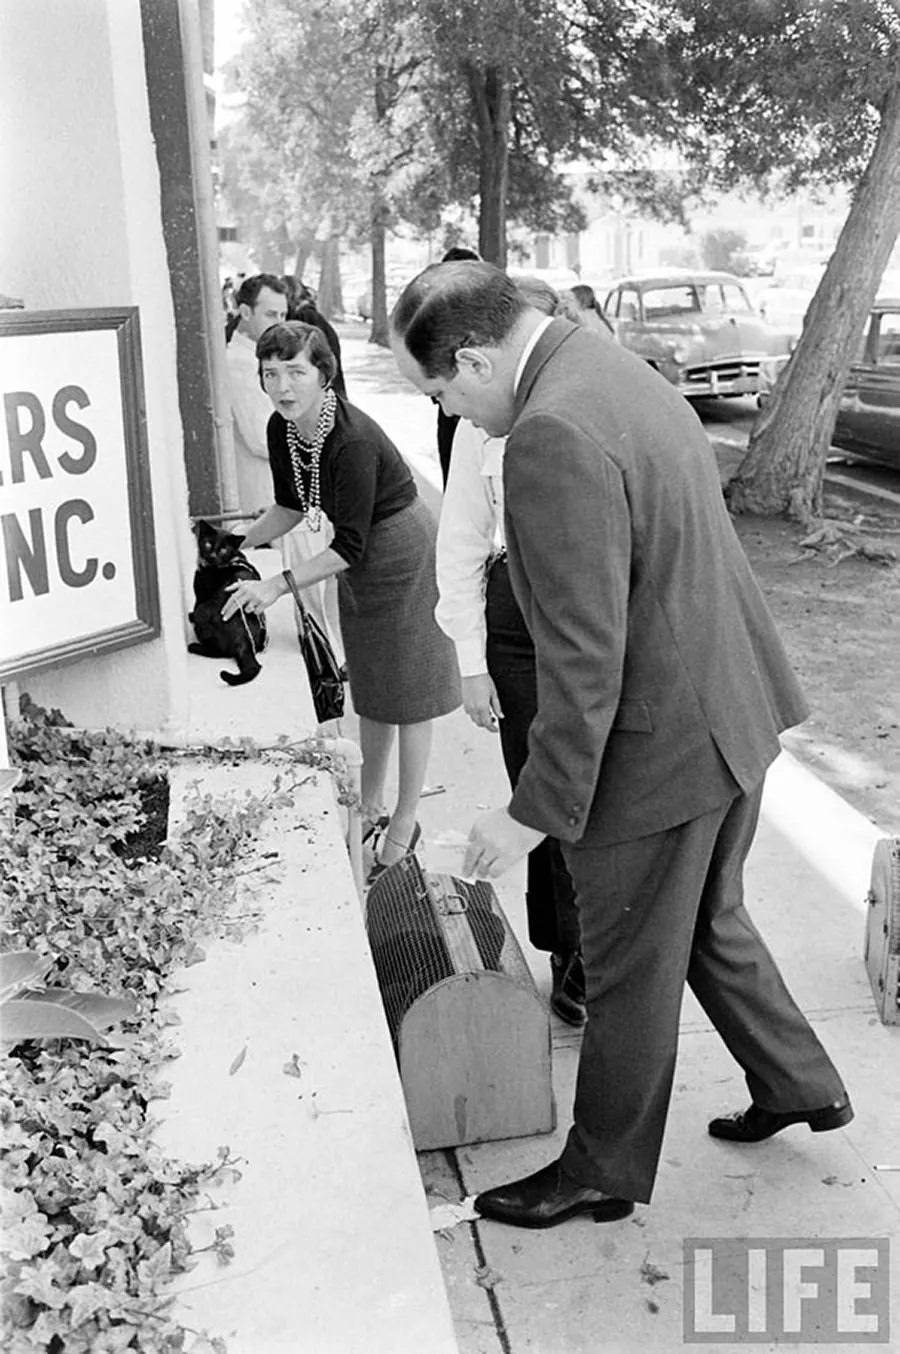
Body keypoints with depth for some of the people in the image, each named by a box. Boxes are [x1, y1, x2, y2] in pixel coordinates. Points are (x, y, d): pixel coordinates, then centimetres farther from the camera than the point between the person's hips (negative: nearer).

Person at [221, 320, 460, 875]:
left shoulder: (354, 441, -32)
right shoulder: (282, 429, -8)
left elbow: (349, 546, -28)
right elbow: (292, 505, 8)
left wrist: (278, 584, -28)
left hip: (403, 554, -8)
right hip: (360, 560, 8)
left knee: (406, 692, 2)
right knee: (370, 688, 19)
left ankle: (404, 824, 15)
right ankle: (370, 805, 35)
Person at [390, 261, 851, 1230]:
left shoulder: (552, 437, -26)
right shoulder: (615, 370, 6)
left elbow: (585, 661, -27)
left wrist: (536, 811, -18)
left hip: (659, 748, -9)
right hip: (727, 710, 10)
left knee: (630, 976, 11)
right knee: (708, 924, 28)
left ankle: (604, 1172, 33)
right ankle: (800, 1086, 46)